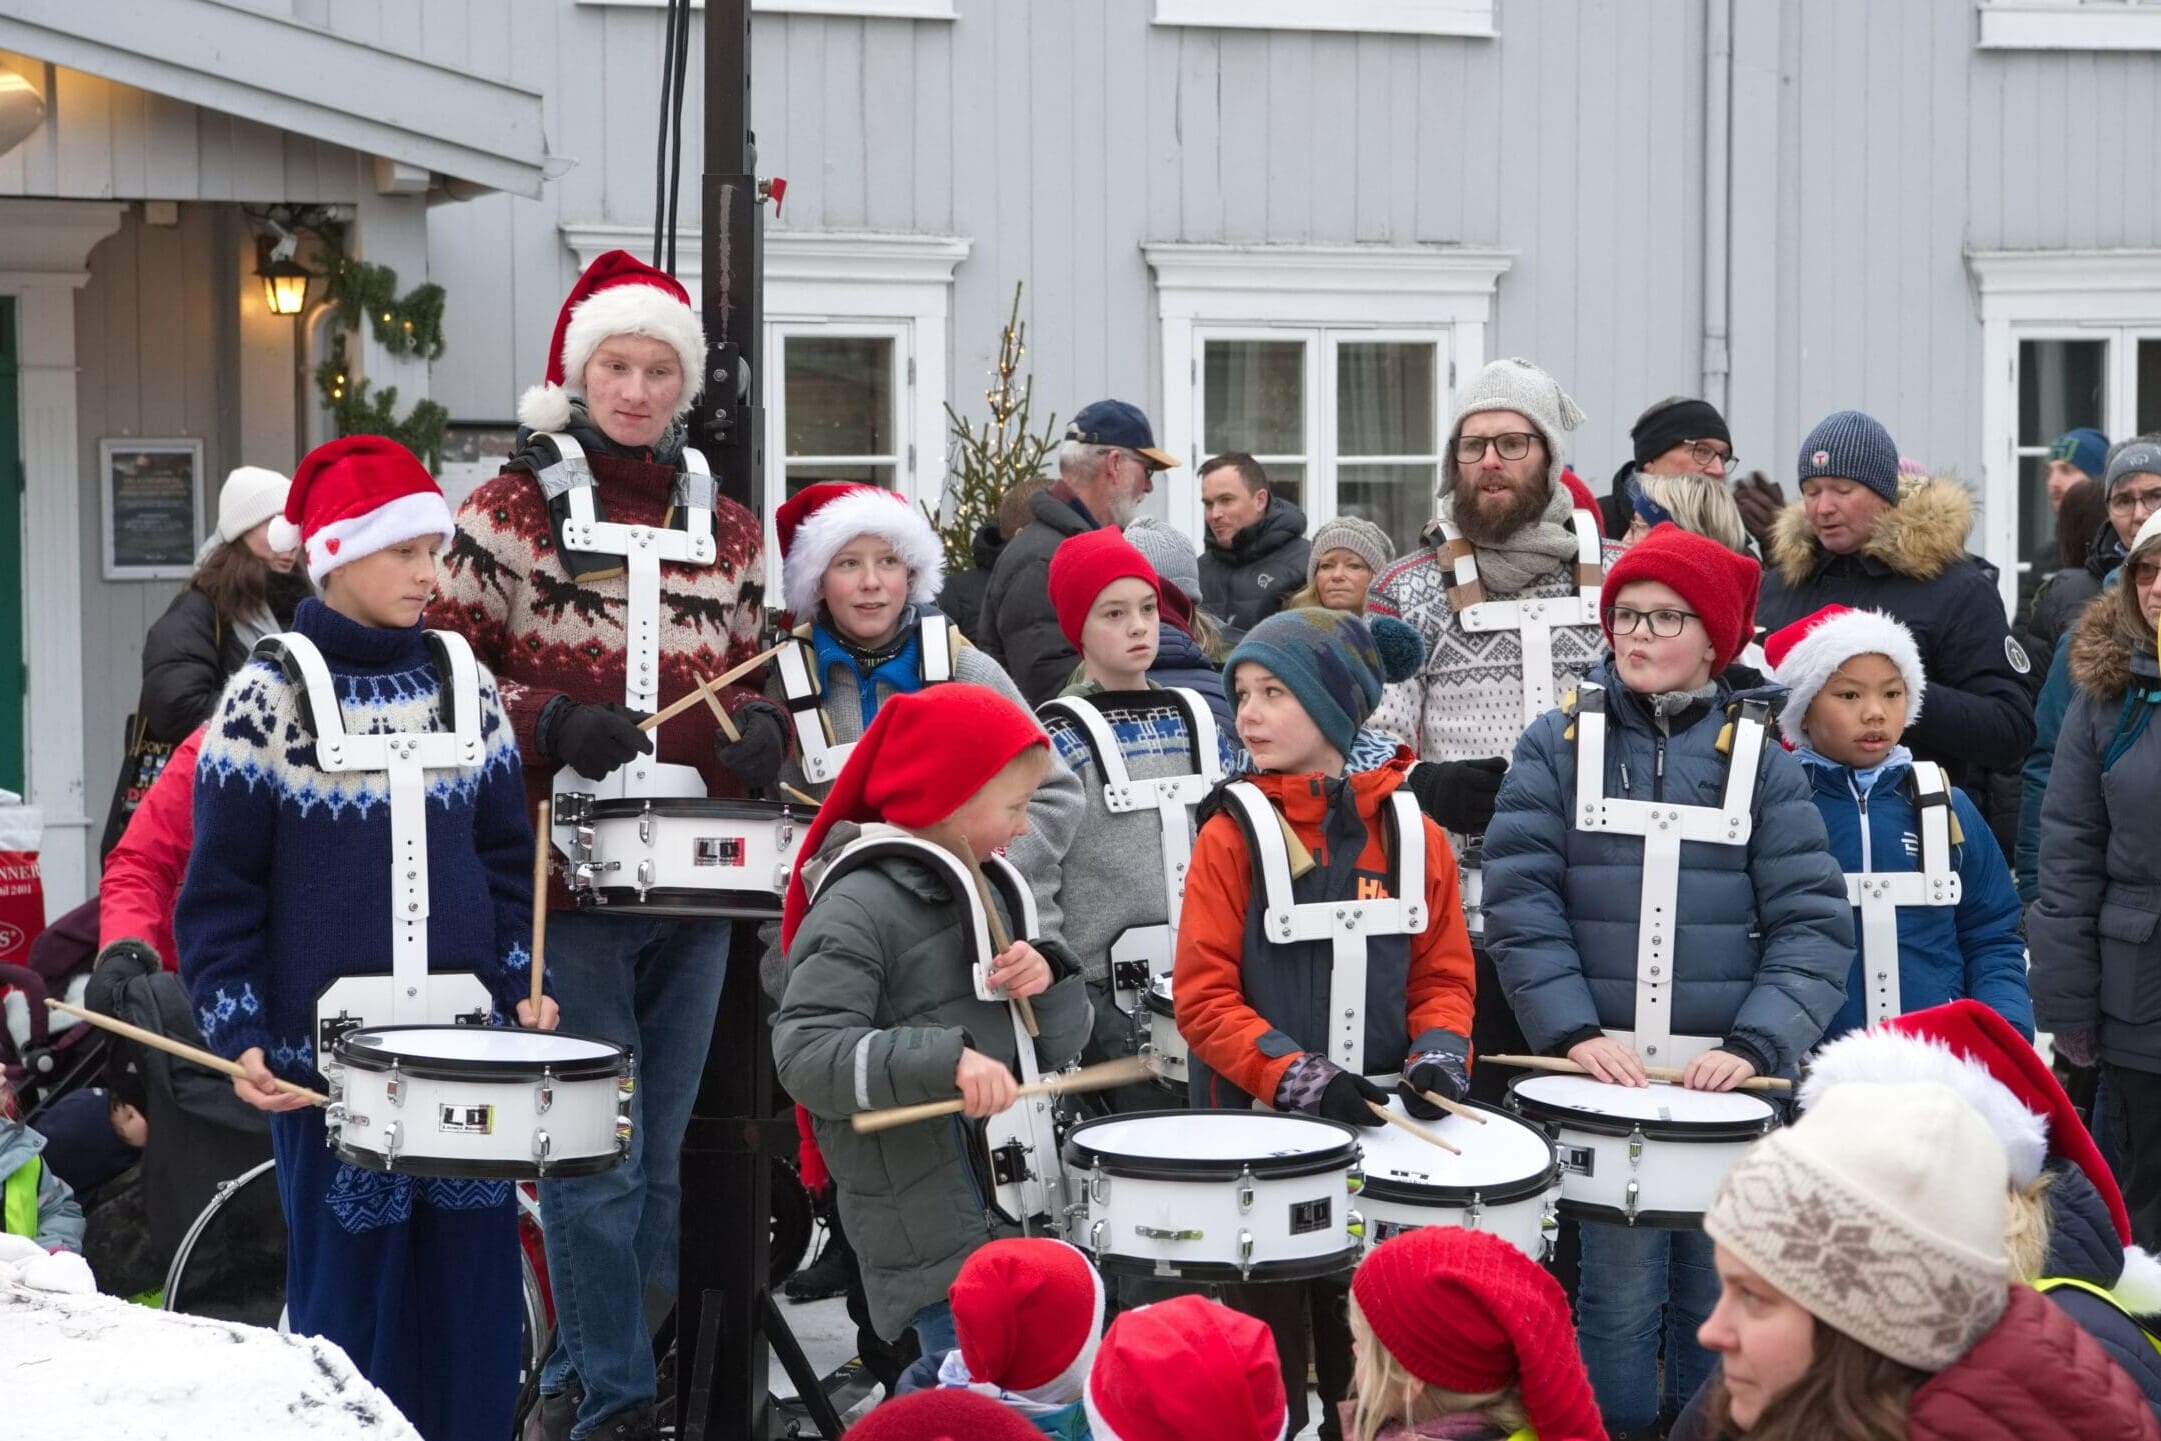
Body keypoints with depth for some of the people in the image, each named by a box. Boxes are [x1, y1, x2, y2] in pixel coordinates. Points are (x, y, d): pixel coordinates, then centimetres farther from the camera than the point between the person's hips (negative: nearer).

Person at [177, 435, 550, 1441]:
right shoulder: (267, 698, -3)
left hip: (464, 1039, 3)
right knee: (346, 1285, 2)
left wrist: (521, 984, 2)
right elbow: (220, 889, -3)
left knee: (472, 1286, 4)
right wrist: (238, 1036, -11)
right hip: (328, 1051, -3)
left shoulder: (466, 687, 9)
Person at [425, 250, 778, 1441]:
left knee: (661, 1155, 12)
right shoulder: (511, 511, -1)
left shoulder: (729, 530, 12)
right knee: (597, 1159, -4)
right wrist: (550, 724, -17)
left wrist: (761, 725, -3)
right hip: (565, 877, -5)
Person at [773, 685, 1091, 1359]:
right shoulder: (859, 908, -12)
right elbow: (805, 1053, -22)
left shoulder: (987, 891, 15)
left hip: (1014, 1200, 8)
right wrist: (944, 1059, -32)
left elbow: (1054, 1047, 17)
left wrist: (1049, 979, -4)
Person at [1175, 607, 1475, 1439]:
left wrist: (1438, 1056, -12)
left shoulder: (1414, 837, 3)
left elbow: (1444, 974, 8)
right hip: (1262, 1121, -3)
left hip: (1380, 1126, 3)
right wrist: (1297, 1077, -21)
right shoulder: (1232, 835, -6)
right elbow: (1203, 995, -9)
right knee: (1270, 1348, 4)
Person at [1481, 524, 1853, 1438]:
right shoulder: (1558, 746, 5)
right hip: (1602, 1072, -1)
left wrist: (1756, 1045, -15)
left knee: (1721, 1290, 5)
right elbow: (1521, 902, -3)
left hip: (1727, 1080, 1)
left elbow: (1813, 923, -2)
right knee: (1621, 1283, -3)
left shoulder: (1759, 759, 5)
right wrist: (1575, 1032, -15)